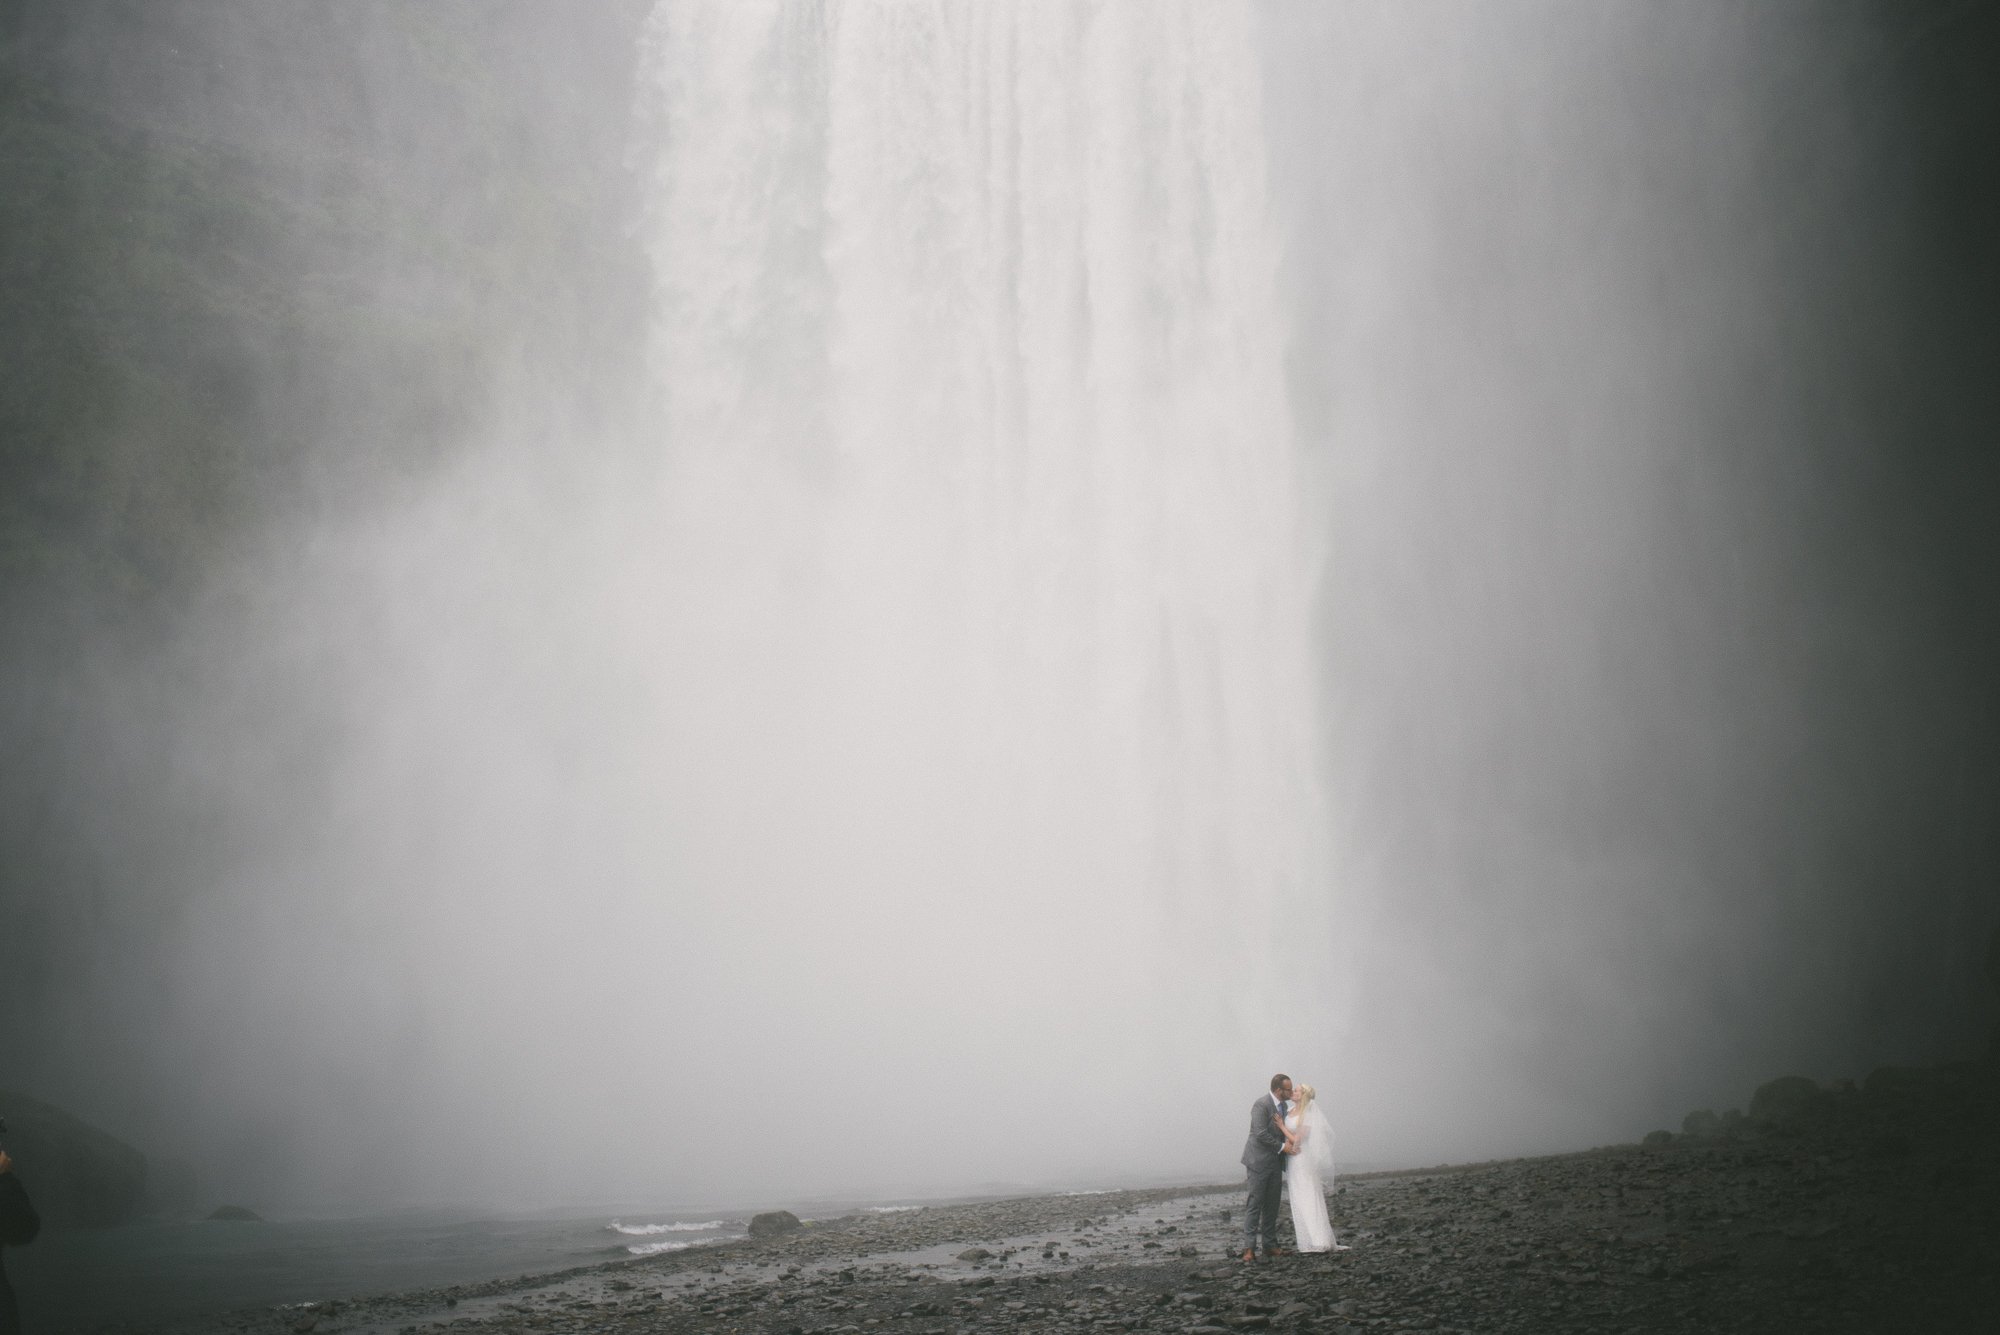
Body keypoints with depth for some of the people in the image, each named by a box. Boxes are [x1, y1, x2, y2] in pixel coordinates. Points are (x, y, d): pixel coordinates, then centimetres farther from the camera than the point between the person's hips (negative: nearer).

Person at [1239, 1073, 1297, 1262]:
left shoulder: (1282, 1106, 12)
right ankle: (1249, 1248, -7)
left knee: (1272, 1206, 9)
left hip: (1275, 1163, 8)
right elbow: (1261, 1134, -21)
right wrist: (1282, 1147, -18)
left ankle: (1270, 1245, 13)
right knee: (1254, 1204, -7)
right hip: (1260, 1161, -8)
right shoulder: (1261, 1105, -15)